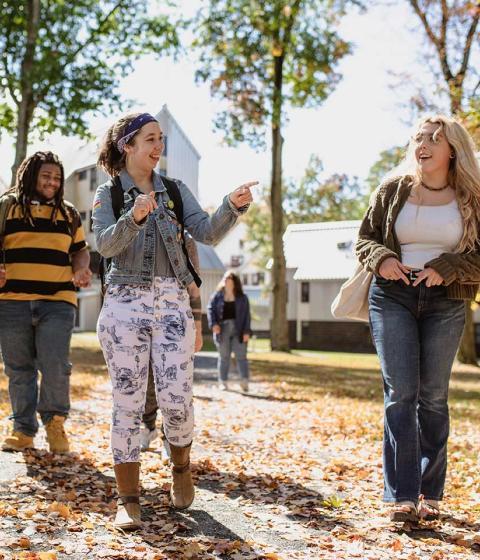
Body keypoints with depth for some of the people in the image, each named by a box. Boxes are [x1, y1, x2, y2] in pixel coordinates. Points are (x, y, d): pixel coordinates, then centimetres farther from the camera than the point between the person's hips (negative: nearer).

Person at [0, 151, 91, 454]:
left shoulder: (69, 214, 16)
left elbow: (80, 250, 22)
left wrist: (81, 270, 1)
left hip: (58, 302, 0)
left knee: (55, 366, -10)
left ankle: (55, 421, 12)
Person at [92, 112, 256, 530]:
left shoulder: (175, 190, 11)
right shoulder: (108, 194, 4)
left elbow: (208, 232, -1)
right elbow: (105, 244, -12)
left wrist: (233, 206, -19)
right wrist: (134, 218, -30)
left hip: (173, 303, 2)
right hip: (125, 303, -2)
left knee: (177, 400, -4)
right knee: (128, 403, -1)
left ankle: (181, 465, 26)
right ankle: (128, 499, 7)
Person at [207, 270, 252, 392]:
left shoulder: (242, 297, 4)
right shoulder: (218, 296, 5)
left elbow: (246, 315, 2)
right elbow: (211, 309, 3)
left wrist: (246, 332, -6)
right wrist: (213, 324, -12)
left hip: (238, 330, -1)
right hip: (223, 329, 1)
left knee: (241, 356, -4)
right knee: (224, 357, 7)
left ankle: (244, 381, -5)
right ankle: (223, 382, 12)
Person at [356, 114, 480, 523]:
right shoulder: (392, 190, 4)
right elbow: (365, 239, 10)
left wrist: (446, 268, -18)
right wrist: (381, 258, -12)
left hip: (445, 302, 0)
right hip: (393, 296, 0)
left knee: (433, 396, 5)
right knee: (400, 393, -7)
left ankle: (430, 493, 14)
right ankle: (402, 496, -6)